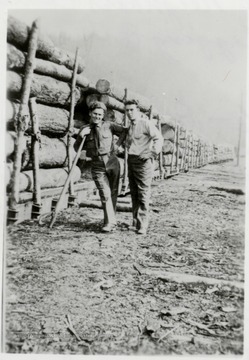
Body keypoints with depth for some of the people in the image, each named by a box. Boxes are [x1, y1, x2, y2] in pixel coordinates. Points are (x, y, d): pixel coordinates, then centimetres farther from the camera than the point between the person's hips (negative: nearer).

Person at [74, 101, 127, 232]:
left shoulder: (109, 125, 2)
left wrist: (118, 143, -2)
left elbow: (125, 131, 7)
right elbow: (76, 148, 7)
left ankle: (111, 220, 24)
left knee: (113, 192, 9)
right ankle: (110, 222, -5)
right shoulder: (85, 129, 7)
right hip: (97, 165, 0)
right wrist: (81, 136, -9)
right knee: (105, 194, -10)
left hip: (112, 162, 0)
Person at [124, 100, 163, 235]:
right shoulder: (130, 127, 18)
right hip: (131, 161, 8)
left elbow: (159, 138, -16)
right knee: (134, 193, 11)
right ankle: (135, 221, 22)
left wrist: (152, 153, -21)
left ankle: (142, 225, -7)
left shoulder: (146, 124, -6)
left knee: (143, 194, -8)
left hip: (143, 161, -7)